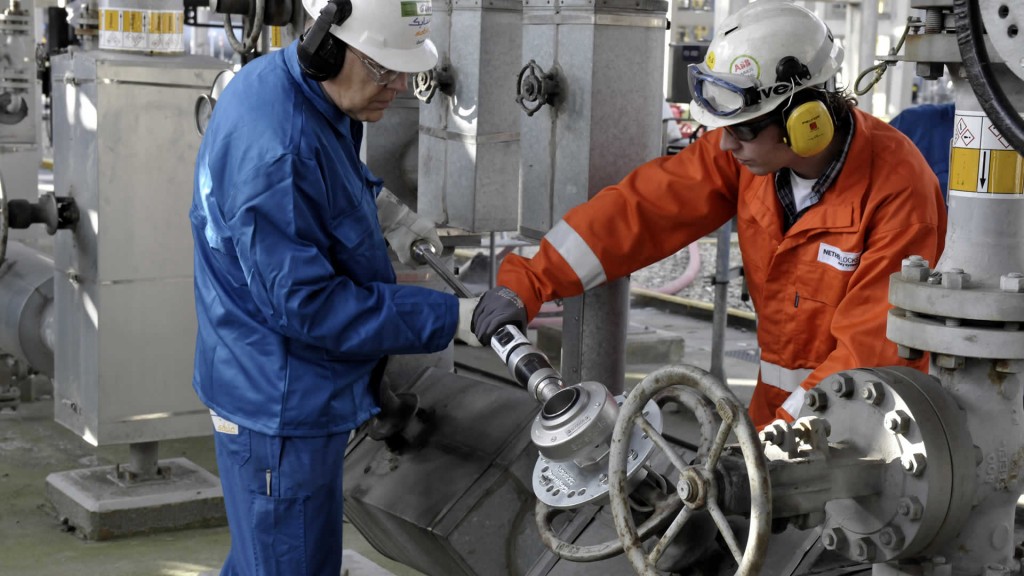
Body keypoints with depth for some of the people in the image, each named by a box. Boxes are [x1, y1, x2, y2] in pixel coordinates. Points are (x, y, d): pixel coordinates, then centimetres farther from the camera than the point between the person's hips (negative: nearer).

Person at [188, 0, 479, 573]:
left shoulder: (279, 76, 2)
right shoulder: (277, 153, -30)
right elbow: (307, 304, -28)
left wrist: (383, 207, 6)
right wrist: (451, 317, -25)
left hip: (278, 392, 10)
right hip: (282, 409, -10)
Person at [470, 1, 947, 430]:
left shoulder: (897, 189, -25)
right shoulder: (742, 152, -10)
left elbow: (873, 346, -26)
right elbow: (644, 207, -11)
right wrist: (528, 283, -18)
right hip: (779, 396, 5)